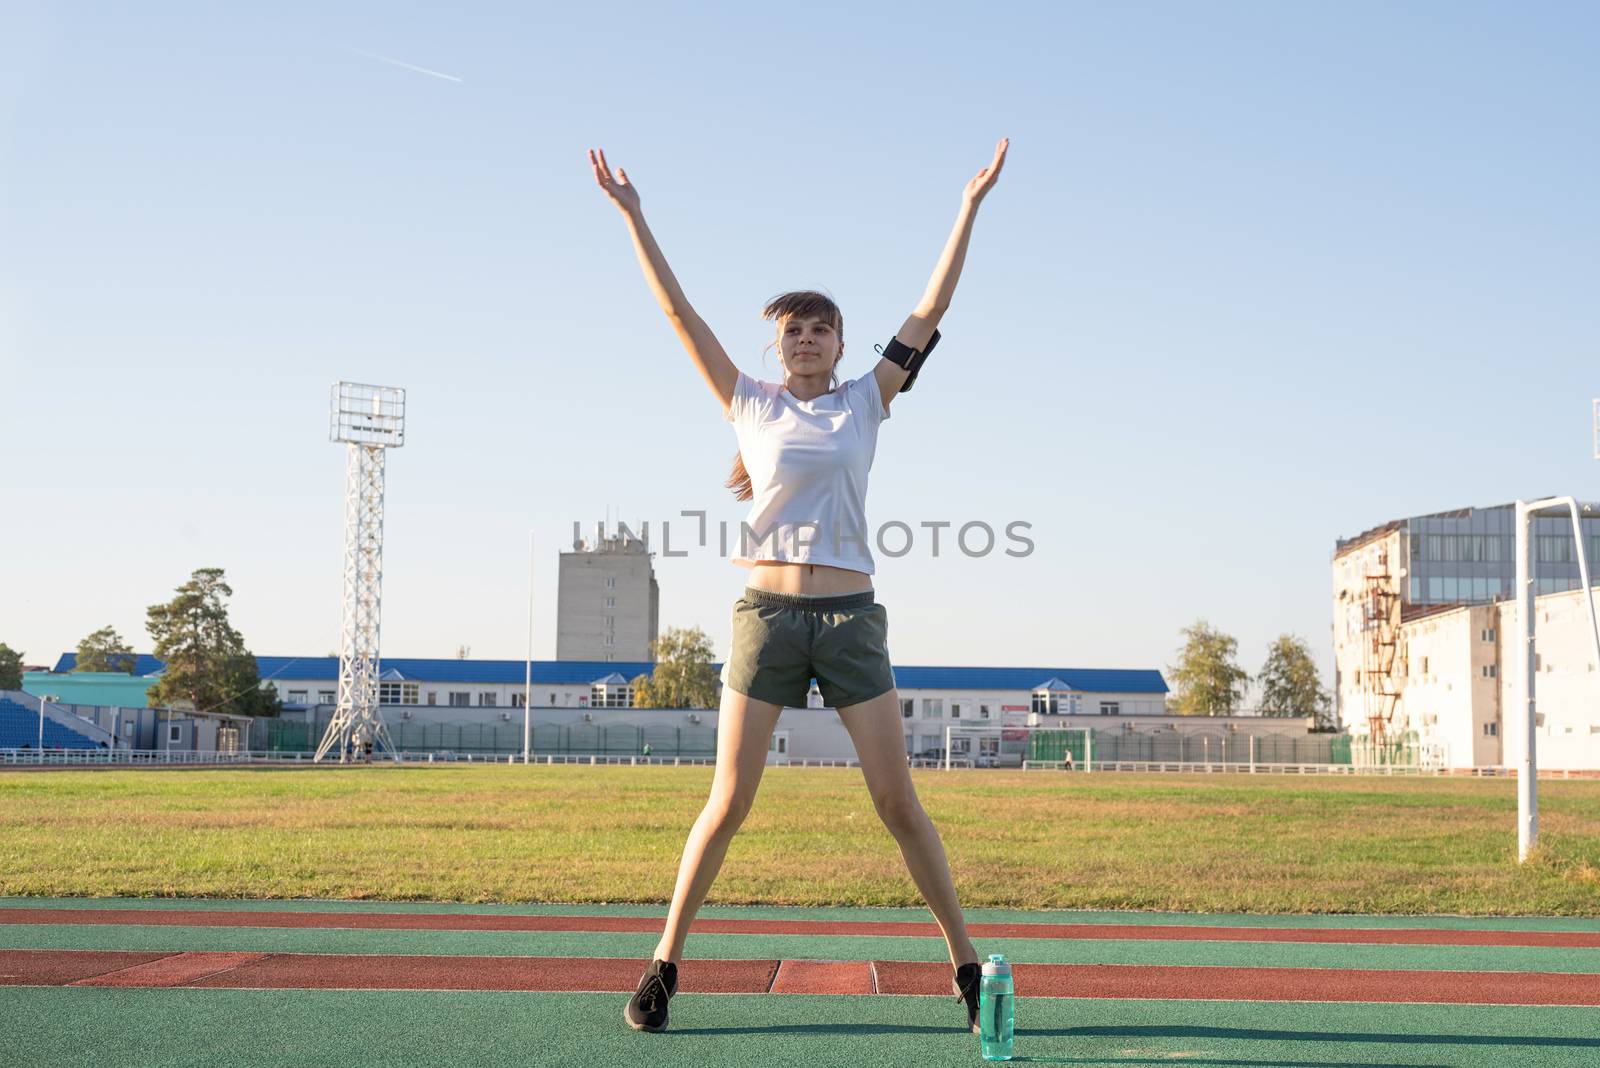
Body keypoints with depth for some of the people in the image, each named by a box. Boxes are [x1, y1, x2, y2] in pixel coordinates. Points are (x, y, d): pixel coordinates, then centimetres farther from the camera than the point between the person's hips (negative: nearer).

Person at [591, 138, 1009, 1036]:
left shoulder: (866, 401, 11)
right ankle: (664, 964, 11)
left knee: (899, 803, 0)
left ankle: (968, 962, 9)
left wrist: (970, 206, 9)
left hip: (851, 617, 0)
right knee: (728, 803, -1)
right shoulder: (750, 403, 10)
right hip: (767, 614, 0)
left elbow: (932, 307, 10)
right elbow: (678, 309, 9)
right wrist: (631, 214, 8)